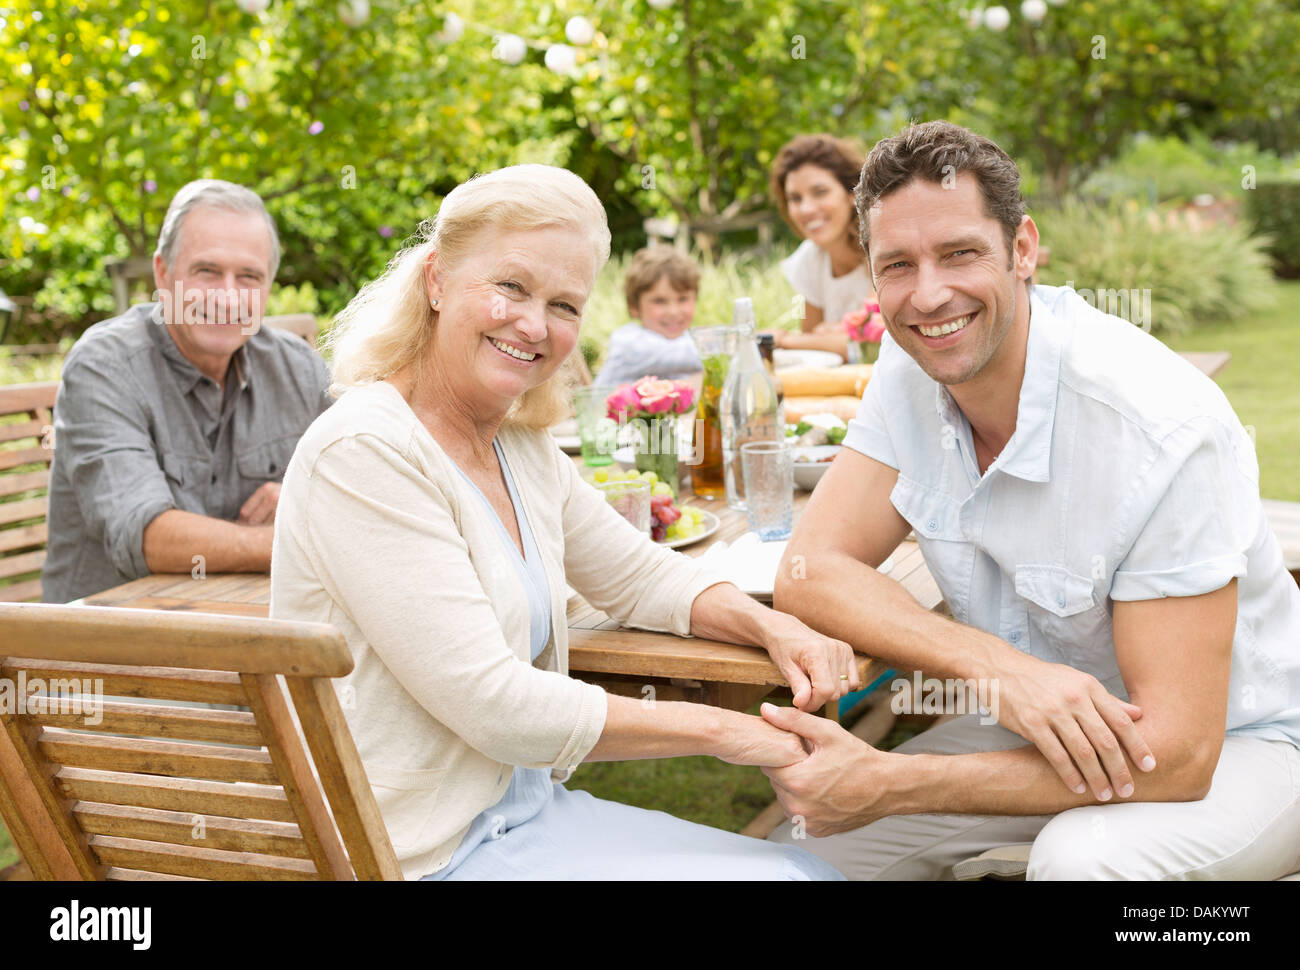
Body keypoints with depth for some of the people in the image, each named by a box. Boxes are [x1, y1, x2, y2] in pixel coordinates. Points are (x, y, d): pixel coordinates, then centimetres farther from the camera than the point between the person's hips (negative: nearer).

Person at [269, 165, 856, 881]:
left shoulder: (523, 447, 6)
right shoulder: (364, 450, -20)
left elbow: (638, 574, 18)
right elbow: (490, 702, -23)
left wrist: (774, 626, -2)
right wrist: (716, 729, -16)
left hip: (525, 807, 8)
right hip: (426, 853, -8)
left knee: (810, 869, 4)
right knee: (789, 874, -10)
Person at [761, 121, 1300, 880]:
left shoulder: (1159, 427, -29)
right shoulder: (909, 375, -10)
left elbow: (1174, 754, -30)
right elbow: (812, 571, -13)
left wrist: (891, 784, -31)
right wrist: (997, 666, -30)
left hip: (1237, 744, -4)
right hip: (1034, 726, 5)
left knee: (1085, 856, -35)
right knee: (804, 851, -9)